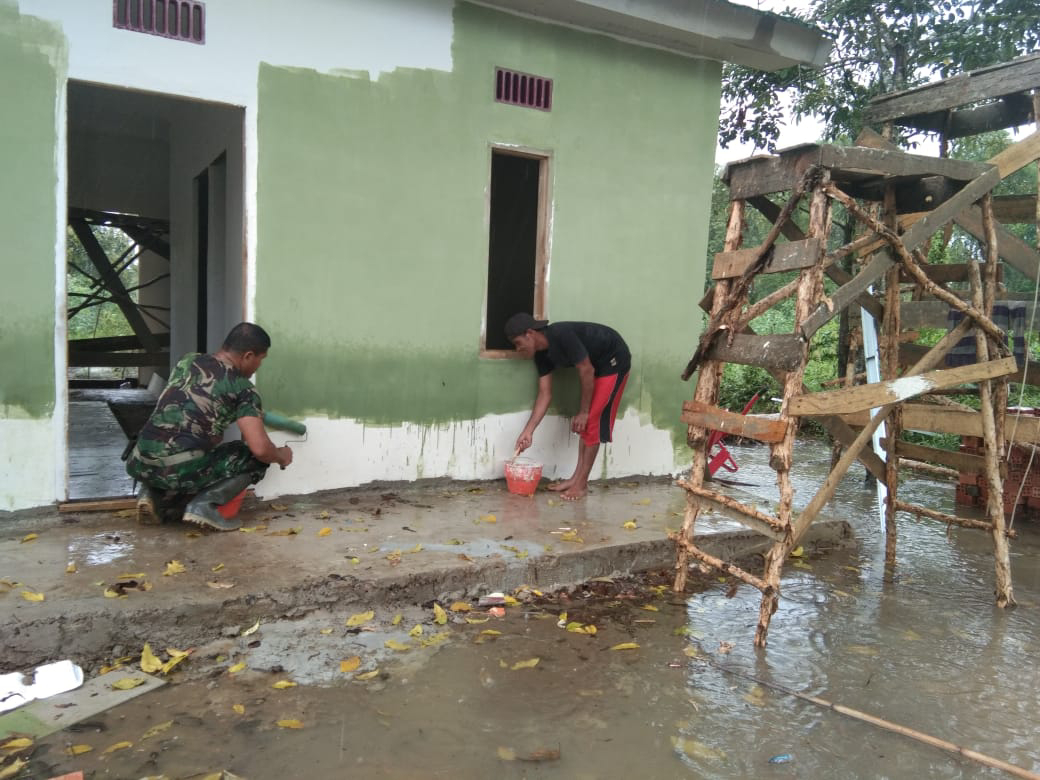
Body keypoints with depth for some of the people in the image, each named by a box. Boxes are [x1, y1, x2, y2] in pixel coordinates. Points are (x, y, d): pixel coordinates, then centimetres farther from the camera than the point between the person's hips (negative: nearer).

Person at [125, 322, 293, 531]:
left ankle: (153, 495, 11)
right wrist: (281, 456, 12)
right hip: (180, 470, -6)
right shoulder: (243, 389, -2)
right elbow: (260, 449, -12)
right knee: (256, 459, 11)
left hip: (140, 464, 7)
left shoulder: (187, 361, 16)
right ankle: (203, 505, -4)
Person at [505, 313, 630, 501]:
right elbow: (545, 394, -1)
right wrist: (528, 431, -5)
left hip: (614, 359, -9)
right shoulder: (542, 354, -4)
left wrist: (583, 412, -16)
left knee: (593, 421, -9)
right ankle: (576, 478, 15)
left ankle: (582, 484, -3)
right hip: (597, 363, 9)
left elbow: (587, 372, -24)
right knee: (584, 423, 8)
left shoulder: (562, 336, -30)